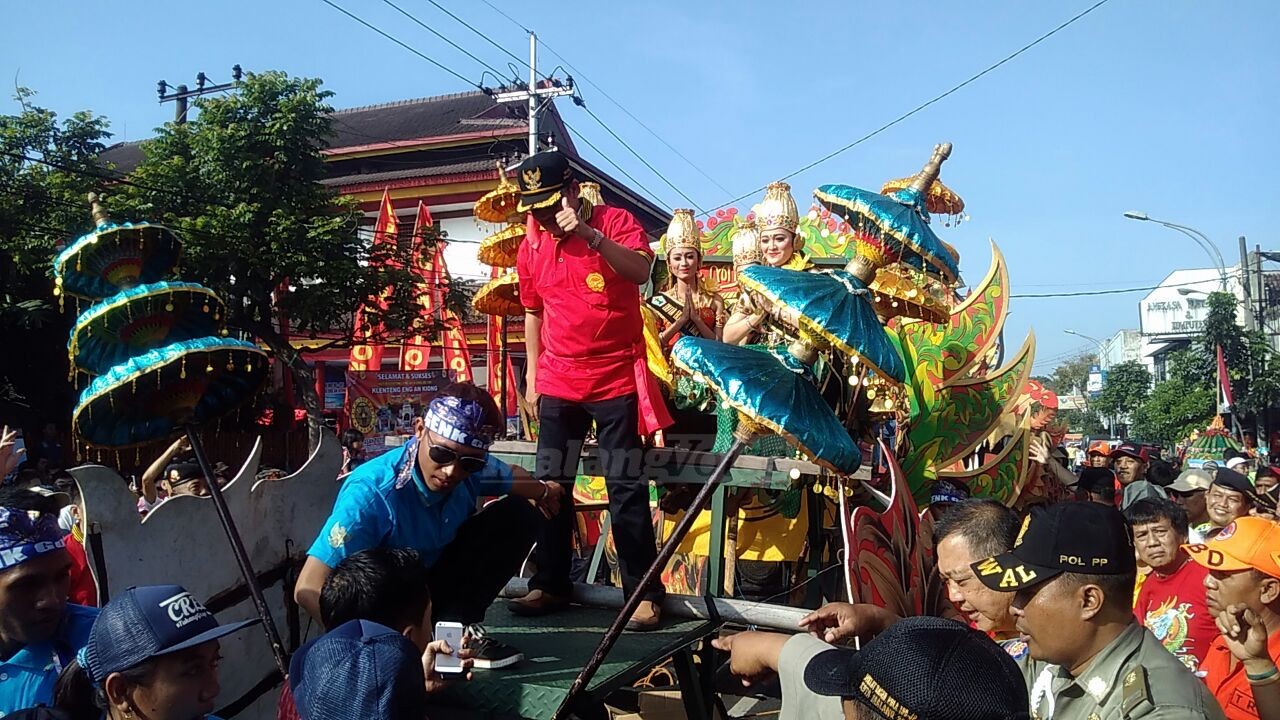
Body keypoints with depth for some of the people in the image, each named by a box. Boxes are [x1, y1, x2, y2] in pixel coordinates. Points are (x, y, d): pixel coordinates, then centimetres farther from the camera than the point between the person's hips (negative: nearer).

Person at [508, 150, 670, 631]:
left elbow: (641, 271, -23)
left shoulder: (617, 221, -5)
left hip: (617, 381, -4)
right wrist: (532, 376, 16)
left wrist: (590, 234, -33)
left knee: (626, 489, -2)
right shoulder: (531, 247, 8)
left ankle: (643, 593, 6)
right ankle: (550, 585, 21)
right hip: (558, 385, 5)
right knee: (551, 487, 9)